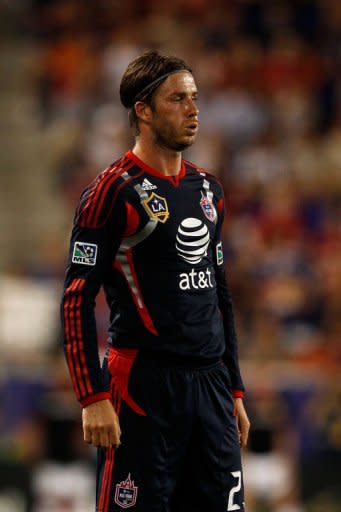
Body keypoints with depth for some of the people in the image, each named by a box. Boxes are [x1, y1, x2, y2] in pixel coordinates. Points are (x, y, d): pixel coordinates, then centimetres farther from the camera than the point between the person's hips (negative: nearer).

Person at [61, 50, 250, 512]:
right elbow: (77, 300, -11)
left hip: (210, 385, 7)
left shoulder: (207, 190, 16)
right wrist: (93, 398, -17)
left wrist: (234, 390, 20)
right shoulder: (114, 192, -7)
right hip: (144, 384, -7)